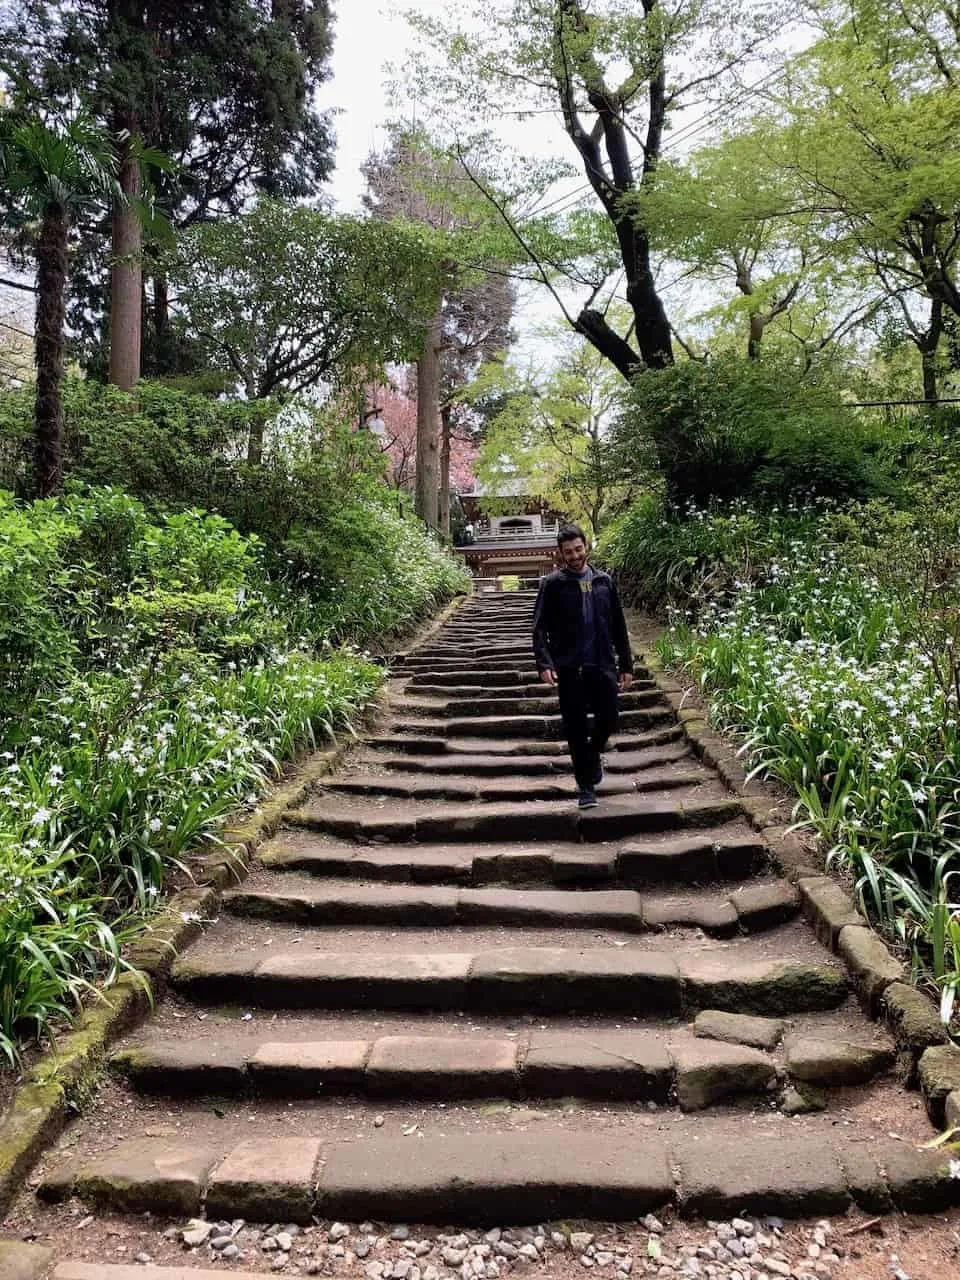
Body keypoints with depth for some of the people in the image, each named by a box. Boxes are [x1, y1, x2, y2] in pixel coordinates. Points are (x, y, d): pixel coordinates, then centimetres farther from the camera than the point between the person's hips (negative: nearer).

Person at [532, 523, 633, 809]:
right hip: (569, 668, -2)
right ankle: (586, 787, 17)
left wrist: (626, 664, 8)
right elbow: (540, 627, -6)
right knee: (576, 729, 3)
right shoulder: (552, 584, 0)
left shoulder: (604, 581, 9)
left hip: (603, 665, 2)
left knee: (608, 720, 0)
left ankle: (594, 754, 34)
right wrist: (544, 663, -20)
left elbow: (618, 626, 12)